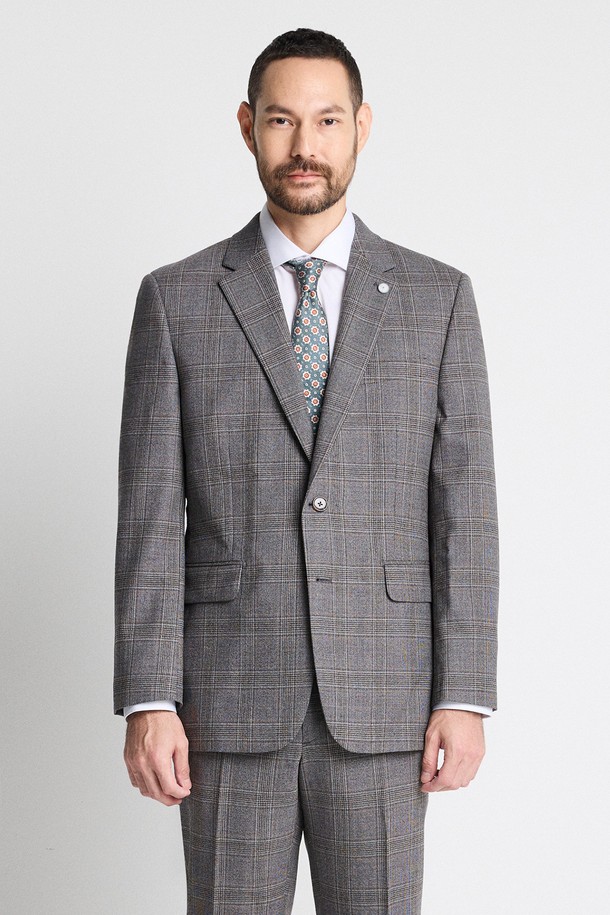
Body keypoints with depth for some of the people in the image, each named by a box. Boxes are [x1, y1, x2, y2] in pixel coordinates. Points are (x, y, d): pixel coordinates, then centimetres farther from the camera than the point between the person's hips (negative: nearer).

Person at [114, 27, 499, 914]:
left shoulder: (436, 297, 4)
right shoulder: (177, 299, 2)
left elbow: (464, 508, 1)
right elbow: (151, 517, -2)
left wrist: (465, 698, -6)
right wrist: (148, 702, -8)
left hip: (382, 702, 1)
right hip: (230, 702, 0)